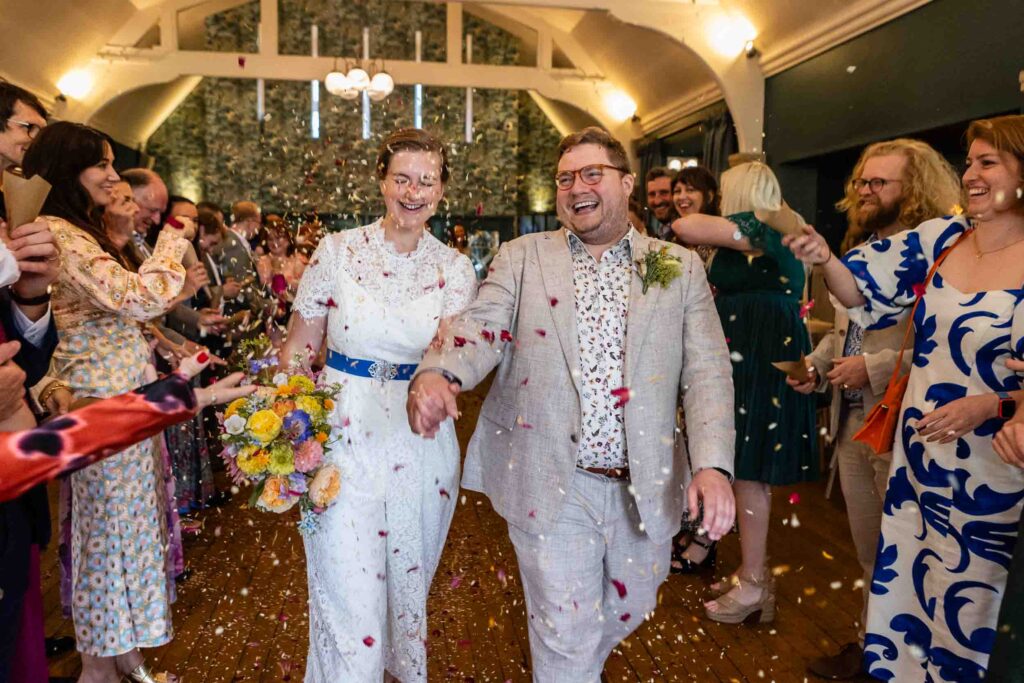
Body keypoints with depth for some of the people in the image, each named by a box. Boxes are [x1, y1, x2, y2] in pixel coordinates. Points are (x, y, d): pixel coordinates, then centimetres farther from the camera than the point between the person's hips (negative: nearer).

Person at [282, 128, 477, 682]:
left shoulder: (454, 269, 0)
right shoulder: (338, 251, -3)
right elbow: (299, 347, 1)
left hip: (422, 444, 2)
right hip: (344, 437, -2)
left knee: (410, 584, 21)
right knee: (348, 598, -1)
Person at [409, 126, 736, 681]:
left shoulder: (680, 268, 4)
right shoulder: (522, 257, 3)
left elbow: (707, 371, -2)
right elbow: (481, 328, -10)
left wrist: (712, 465, -16)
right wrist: (436, 374, -33)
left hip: (646, 487, 3)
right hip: (550, 486, -2)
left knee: (630, 606, 24)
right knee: (565, 632, 5)